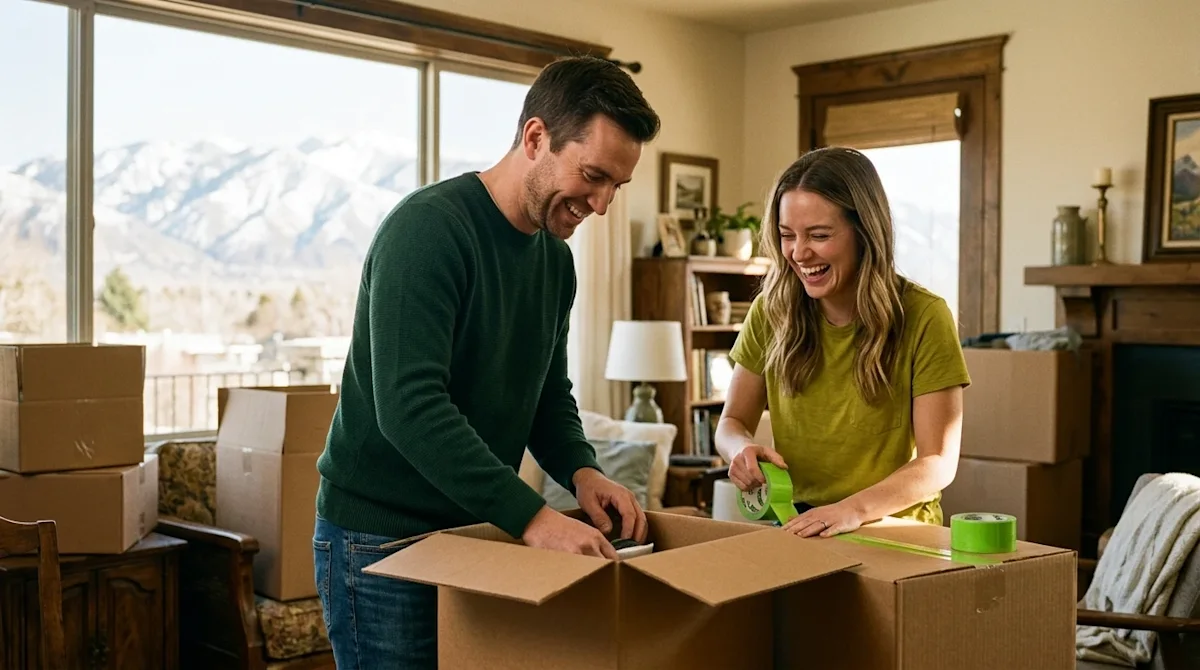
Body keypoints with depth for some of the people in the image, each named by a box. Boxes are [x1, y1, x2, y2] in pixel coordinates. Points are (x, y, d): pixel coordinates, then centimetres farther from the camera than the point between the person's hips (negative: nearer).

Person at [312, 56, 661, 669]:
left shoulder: (555, 257, 5)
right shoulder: (427, 227, -20)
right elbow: (409, 406, -29)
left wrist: (582, 471, -8)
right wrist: (531, 517, -32)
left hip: (478, 528, 7)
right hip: (381, 539, -7)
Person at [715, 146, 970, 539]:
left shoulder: (925, 318, -7)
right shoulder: (769, 312, 3)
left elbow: (938, 463, -7)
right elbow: (732, 422, 11)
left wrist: (855, 508, -24)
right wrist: (741, 449, -13)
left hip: (896, 533, -1)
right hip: (793, 530, 2)